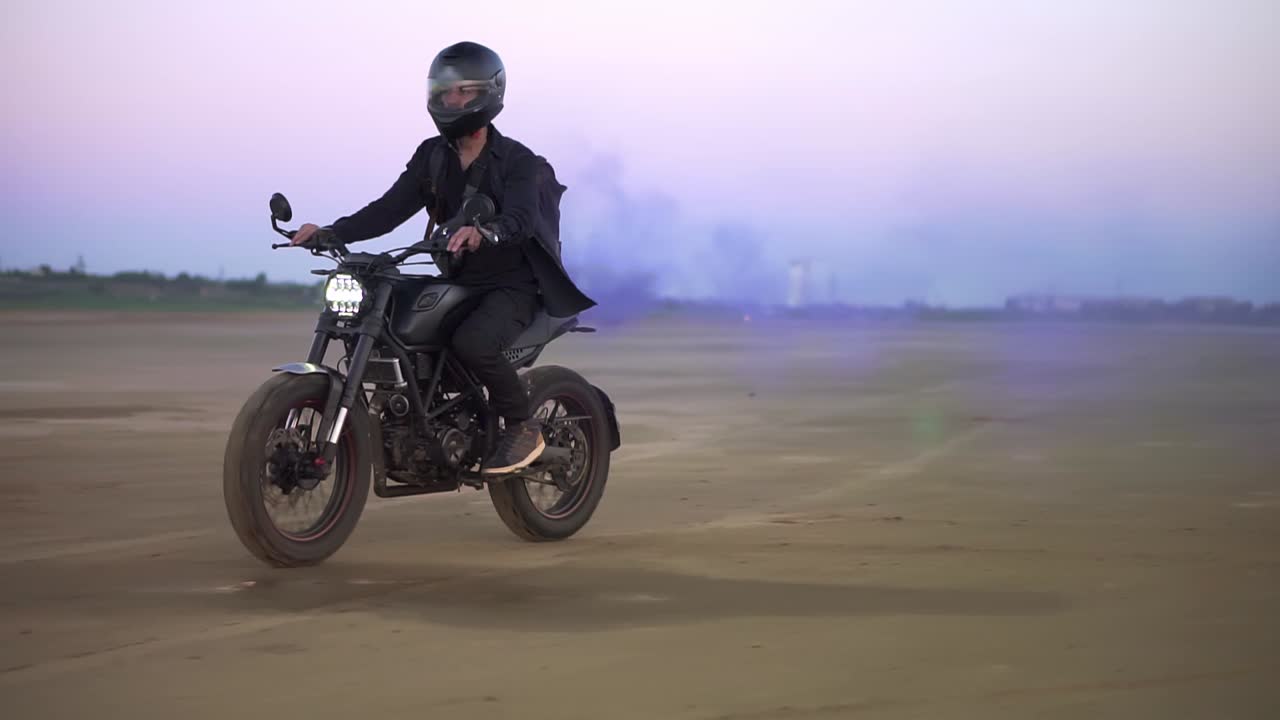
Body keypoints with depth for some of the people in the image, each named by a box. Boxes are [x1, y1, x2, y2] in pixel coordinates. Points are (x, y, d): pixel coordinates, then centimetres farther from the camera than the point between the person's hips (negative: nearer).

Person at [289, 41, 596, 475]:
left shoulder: (517, 161, -9)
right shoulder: (432, 156, 8)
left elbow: (521, 218, -28)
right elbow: (390, 208, 0)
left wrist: (484, 232, -52)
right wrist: (331, 232, -17)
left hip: (512, 286, -6)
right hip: (457, 283, 6)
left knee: (471, 343, -35)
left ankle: (523, 427, -12)